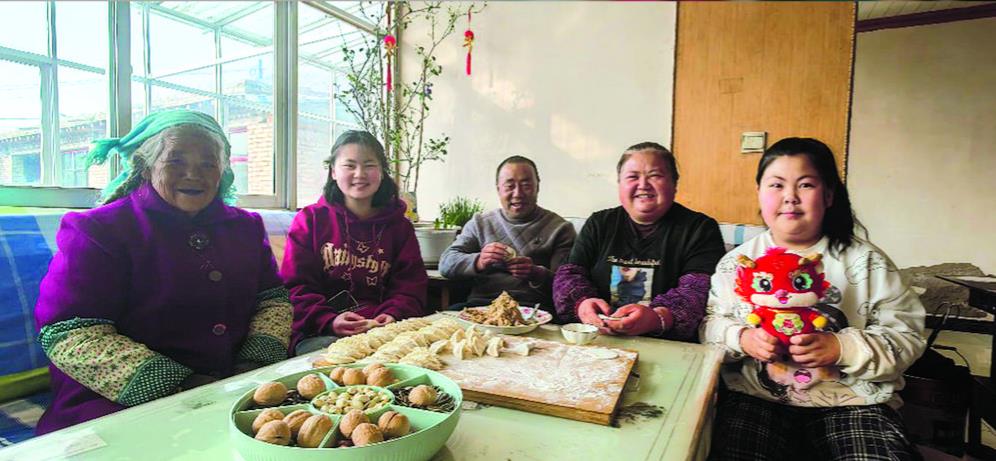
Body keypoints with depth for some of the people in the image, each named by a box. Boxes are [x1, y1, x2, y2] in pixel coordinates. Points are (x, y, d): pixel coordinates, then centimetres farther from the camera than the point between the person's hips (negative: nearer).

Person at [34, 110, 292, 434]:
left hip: (236, 391, 5)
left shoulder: (246, 227, 14)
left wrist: (257, 360, -9)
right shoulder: (97, 230, -1)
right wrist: (177, 384, -19)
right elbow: (70, 335, -10)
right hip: (124, 402, -4)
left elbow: (273, 300, 12)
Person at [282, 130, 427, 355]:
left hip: (382, 331, 3)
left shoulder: (400, 226, 13)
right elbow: (297, 287, 0)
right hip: (319, 335, -2)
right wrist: (329, 321, -17)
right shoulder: (310, 220, 8)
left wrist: (393, 316, -15)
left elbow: (410, 287, 7)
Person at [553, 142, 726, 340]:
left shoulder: (701, 229, 4)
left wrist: (658, 318, -29)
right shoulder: (599, 224, 14)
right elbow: (569, 274, 8)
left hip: (670, 348, -4)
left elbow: (700, 292, -9)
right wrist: (582, 303, -15)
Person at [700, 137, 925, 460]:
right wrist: (741, 339, -15)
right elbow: (708, 322, 5)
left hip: (851, 399, 1)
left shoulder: (866, 261, 6)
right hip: (755, 396, 0)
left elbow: (906, 335, 0)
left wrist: (841, 348, -16)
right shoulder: (738, 260, 8)